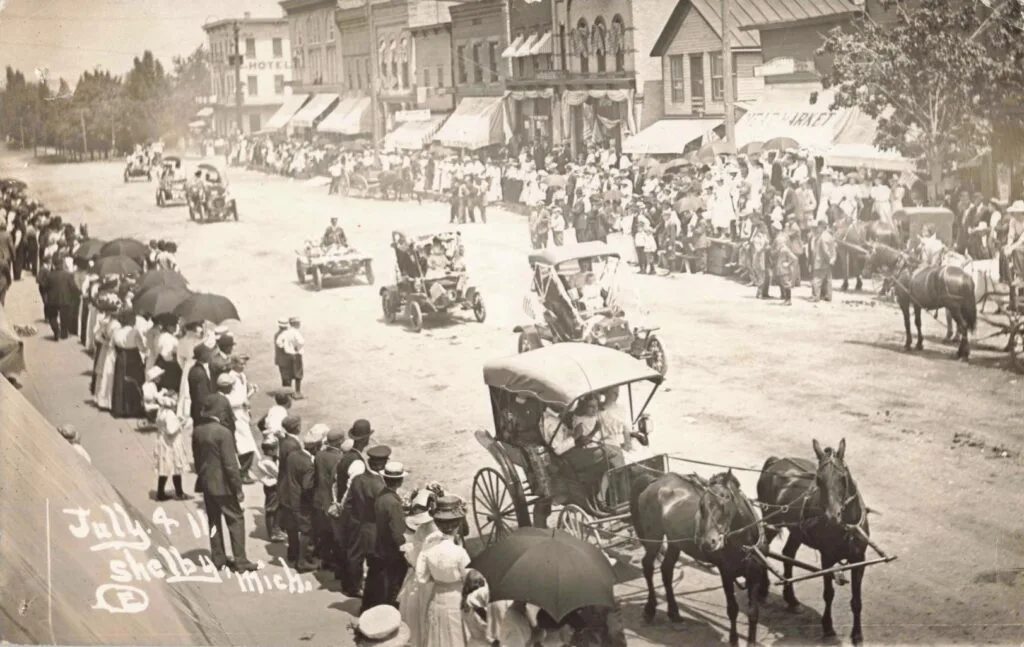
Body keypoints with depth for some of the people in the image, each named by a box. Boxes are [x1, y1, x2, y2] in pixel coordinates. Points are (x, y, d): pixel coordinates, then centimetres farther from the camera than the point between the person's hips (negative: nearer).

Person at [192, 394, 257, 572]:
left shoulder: (197, 432, 0)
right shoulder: (223, 432, -21)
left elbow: (196, 458, 10)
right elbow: (230, 464, -19)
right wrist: (238, 488, -13)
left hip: (206, 482, 7)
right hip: (222, 484, -7)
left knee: (214, 520, 16)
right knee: (236, 519, 3)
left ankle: (218, 557, 22)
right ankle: (240, 560, 3)